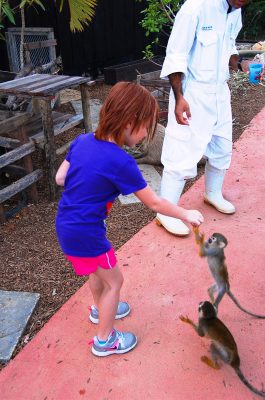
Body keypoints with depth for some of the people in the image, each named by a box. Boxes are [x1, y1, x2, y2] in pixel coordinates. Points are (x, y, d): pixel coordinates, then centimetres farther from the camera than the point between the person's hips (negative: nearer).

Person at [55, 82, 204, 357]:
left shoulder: (82, 141, -3)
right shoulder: (121, 162, -23)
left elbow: (60, 178, 6)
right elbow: (154, 203, -14)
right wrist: (187, 214, 0)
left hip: (65, 225, 8)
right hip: (86, 234, -8)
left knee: (98, 269, 30)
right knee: (114, 281, 14)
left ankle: (100, 309, 55)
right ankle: (105, 340, 31)